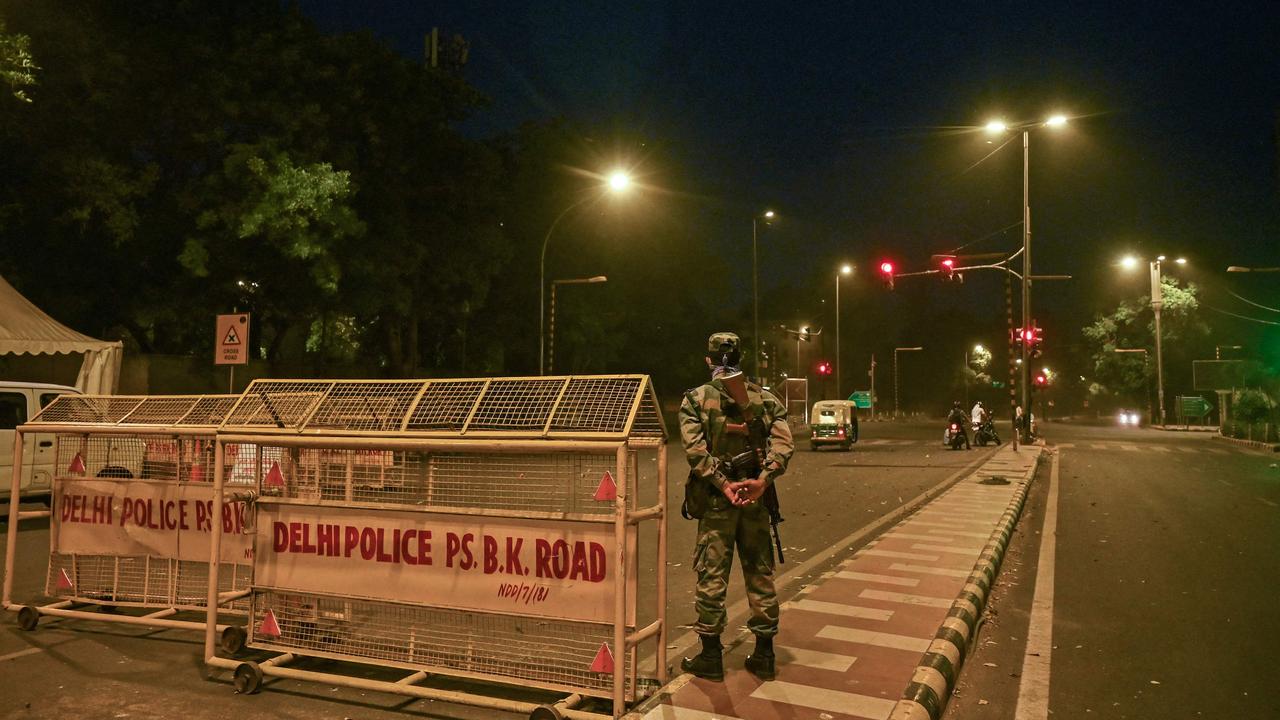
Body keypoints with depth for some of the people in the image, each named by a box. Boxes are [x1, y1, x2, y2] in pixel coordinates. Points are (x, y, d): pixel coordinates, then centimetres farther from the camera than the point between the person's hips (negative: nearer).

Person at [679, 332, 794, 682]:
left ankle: (711, 656, 15)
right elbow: (783, 444, -8)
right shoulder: (766, 398, 5)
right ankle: (764, 655, 20)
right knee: (760, 576, 12)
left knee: (711, 577, 6)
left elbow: (695, 449, -13)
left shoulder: (695, 399, -2)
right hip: (756, 500, 3)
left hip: (715, 501, -2)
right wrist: (761, 480, -16)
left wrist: (723, 484, -14)